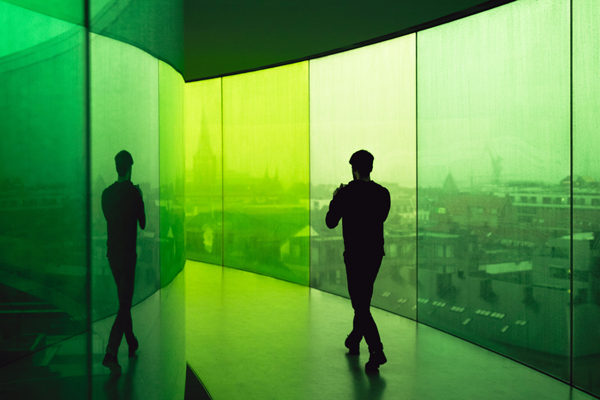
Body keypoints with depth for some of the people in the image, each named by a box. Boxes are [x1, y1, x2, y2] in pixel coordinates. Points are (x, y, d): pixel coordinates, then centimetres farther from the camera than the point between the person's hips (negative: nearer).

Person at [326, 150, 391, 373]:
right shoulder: (382, 193, -1)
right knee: (364, 299, 22)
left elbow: (331, 223, -6)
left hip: (355, 255, -6)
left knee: (361, 304, -3)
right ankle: (355, 340, 38)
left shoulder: (347, 193, -14)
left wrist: (335, 200, 10)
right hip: (376, 254, 6)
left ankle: (376, 351, -14)